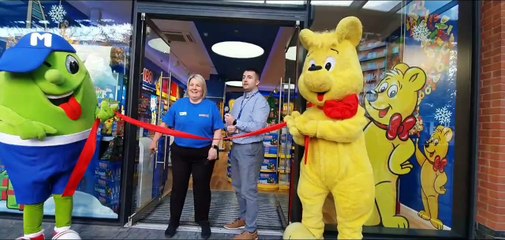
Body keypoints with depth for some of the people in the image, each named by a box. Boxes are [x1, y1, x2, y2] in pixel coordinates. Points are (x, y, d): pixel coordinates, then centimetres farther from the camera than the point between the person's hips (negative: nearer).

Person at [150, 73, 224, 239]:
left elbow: (218, 129, -3)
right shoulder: (179, 104, 3)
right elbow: (165, 124, 8)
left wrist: (214, 147, -14)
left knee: (202, 188, 10)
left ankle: (203, 221, 27)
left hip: (203, 154, -1)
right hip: (180, 153, 2)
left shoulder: (211, 106, -2)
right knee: (178, 187, 10)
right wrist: (155, 141, 8)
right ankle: (173, 221, 27)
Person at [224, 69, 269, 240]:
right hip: (236, 147, 8)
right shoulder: (238, 101, 15)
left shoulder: (260, 101, -10)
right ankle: (243, 218, 37)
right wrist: (230, 128, -9)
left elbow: (258, 126, -21)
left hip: (250, 149, -8)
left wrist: (236, 123, -14)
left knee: (248, 190, -3)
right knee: (238, 187, 19)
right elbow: (229, 121, 14)